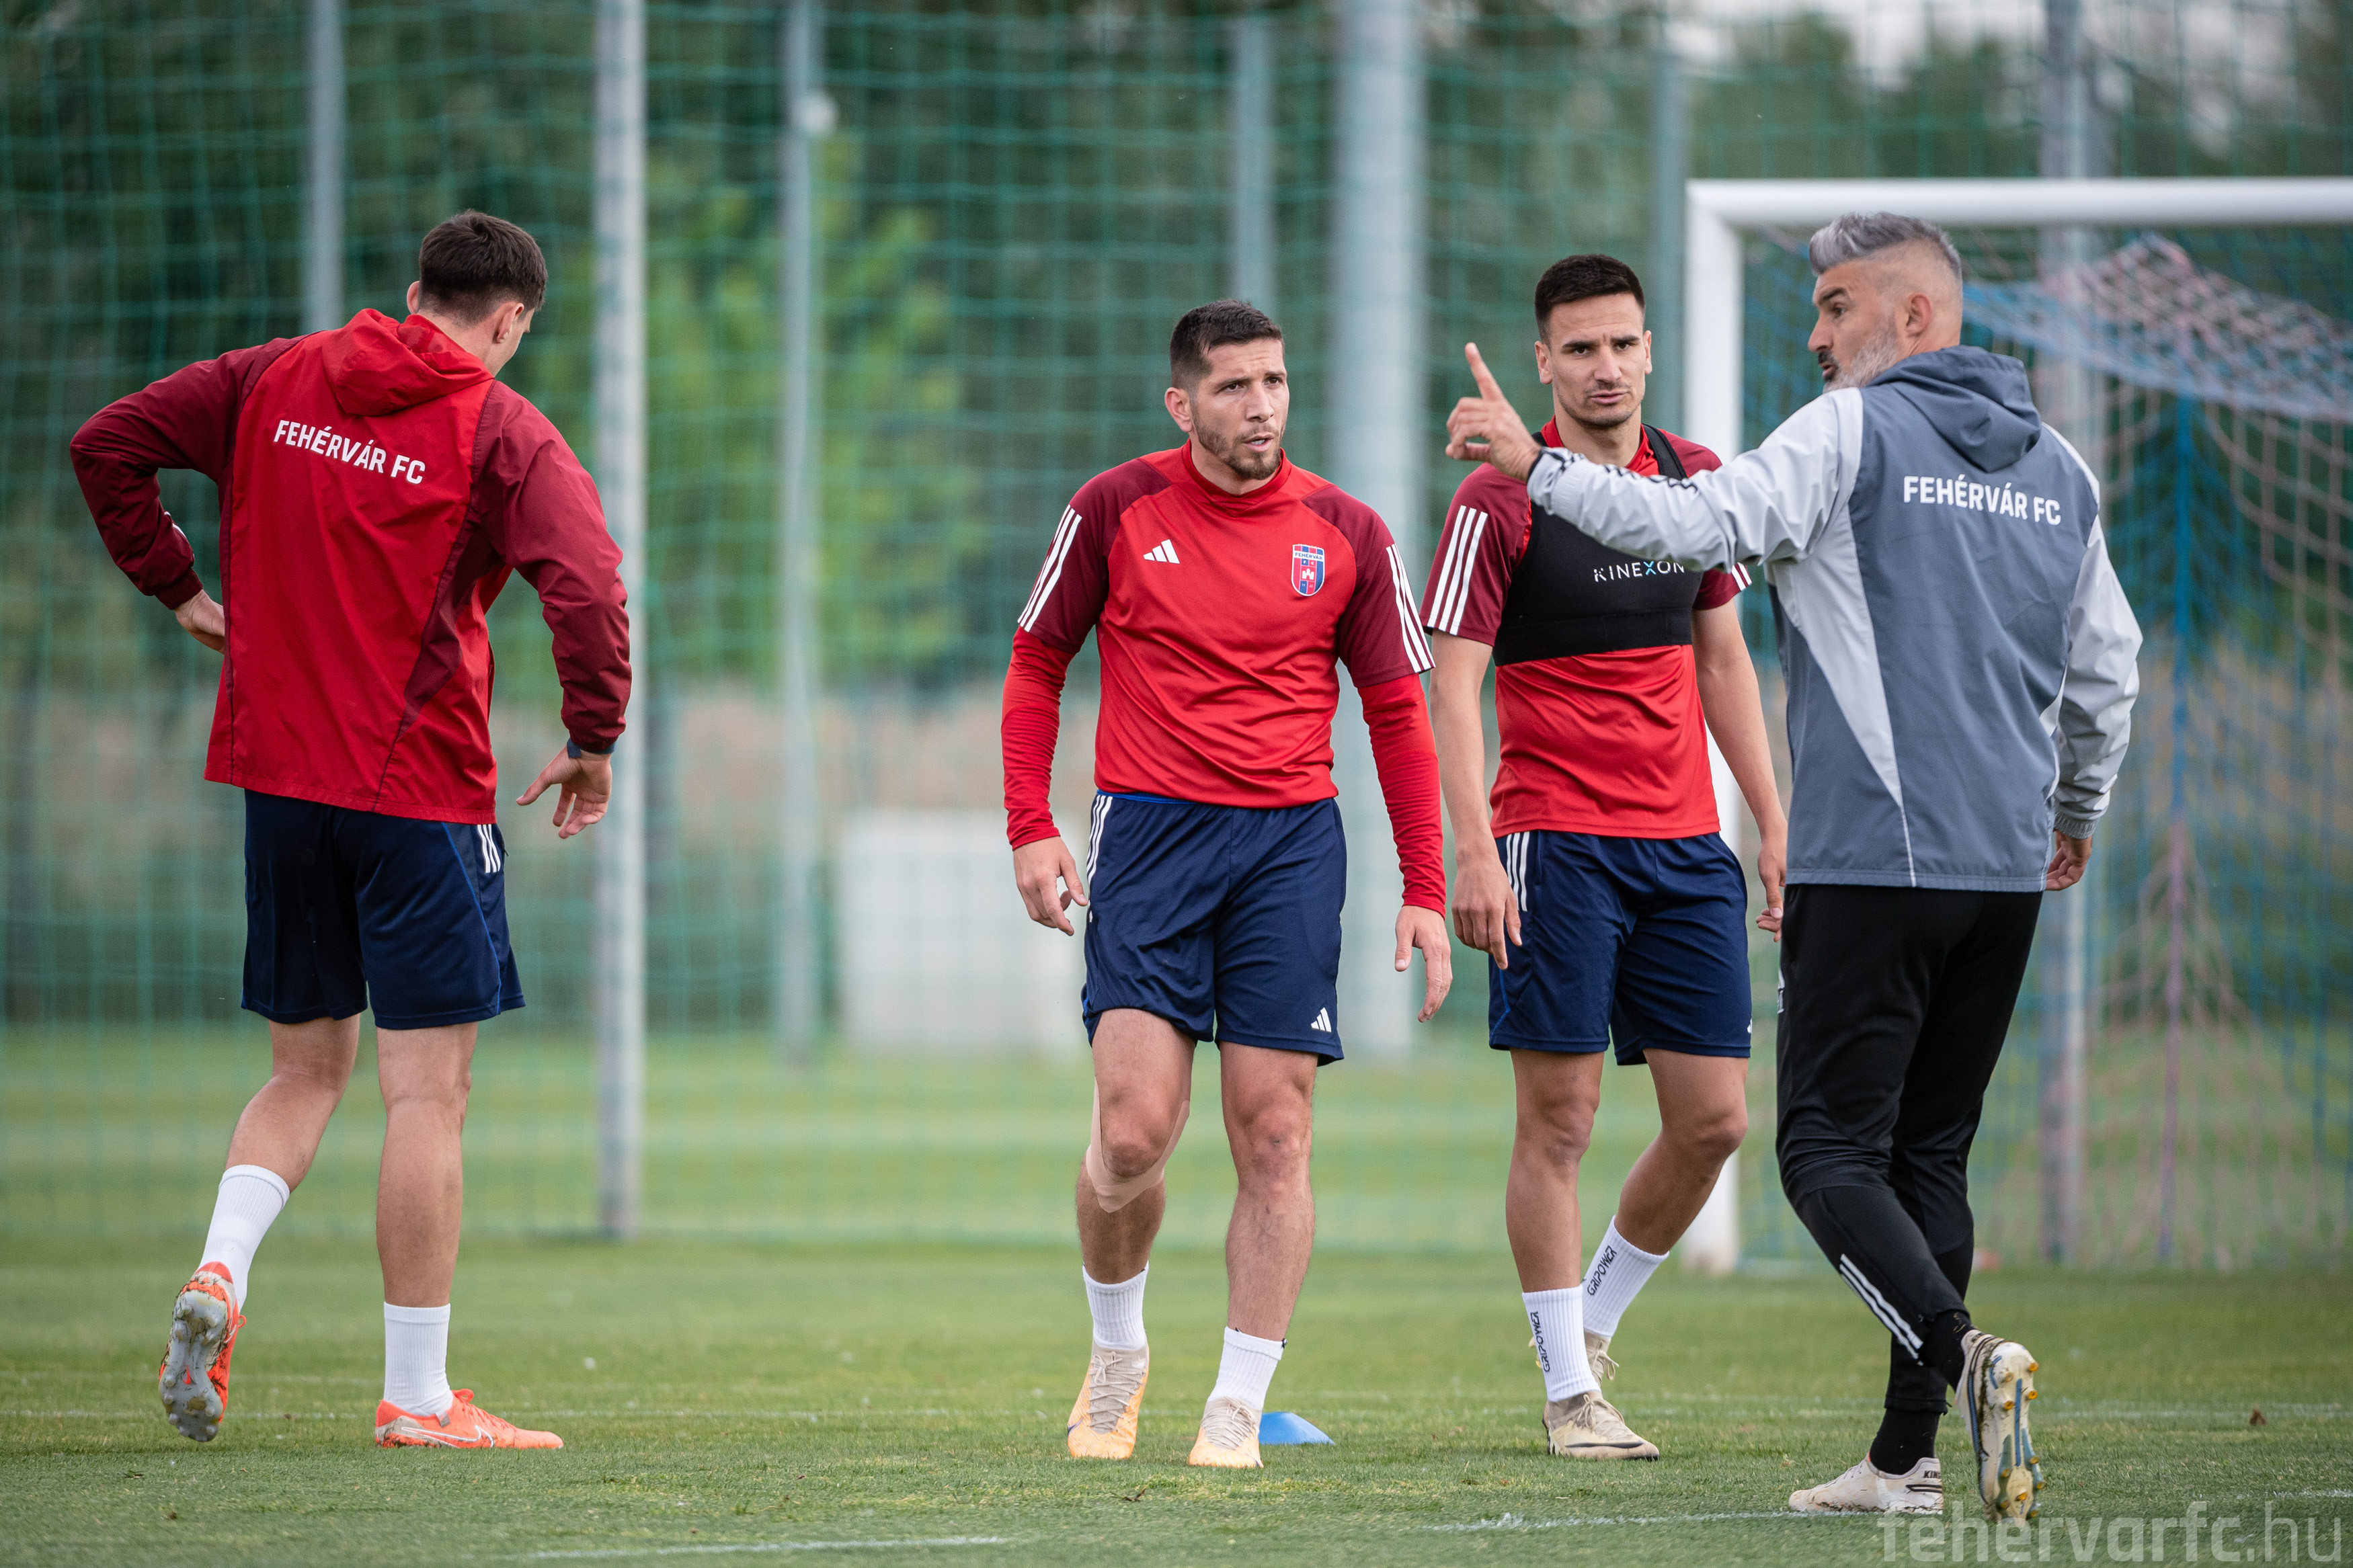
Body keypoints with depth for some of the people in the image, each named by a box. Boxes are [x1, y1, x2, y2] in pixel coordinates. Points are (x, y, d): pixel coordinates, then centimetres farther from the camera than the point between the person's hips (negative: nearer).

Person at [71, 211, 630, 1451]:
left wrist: (174, 587, 14)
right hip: (419, 791, -5)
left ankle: (219, 1273, -6)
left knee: (304, 1071, 18)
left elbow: (105, 445, 9)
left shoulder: (275, 381, 7)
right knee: (428, 1094, -1)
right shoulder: (503, 434, -7)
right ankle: (417, 1396, 0)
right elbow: (587, 592, -19)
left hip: (276, 771, 5)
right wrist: (593, 744, -6)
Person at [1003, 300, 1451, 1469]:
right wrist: (1030, 830, 1)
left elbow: (1397, 711, 10)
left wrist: (1425, 889, 3)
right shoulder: (1115, 510, 1)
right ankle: (1115, 1355, 14)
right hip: (1149, 833, -1)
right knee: (1133, 1128, -11)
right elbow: (1036, 662, 11)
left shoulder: (1346, 533, 5)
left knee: (1273, 1132, -3)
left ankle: (1238, 1407, 4)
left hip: (1291, 843, 1)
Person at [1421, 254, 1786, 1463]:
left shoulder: (1697, 480, 10)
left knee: (1713, 1119, 2)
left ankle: (1591, 1323, 22)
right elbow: (1451, 682, -9)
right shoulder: (1500, 500, -6)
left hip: (1686, 845, 5)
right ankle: (1571, 1391, 3)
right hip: (1556, 848, -5)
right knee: (1558, 1121, -4)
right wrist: (1474, 854, -18)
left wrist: (1773, 823, 15)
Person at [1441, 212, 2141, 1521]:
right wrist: (2077, 812, 35)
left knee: (1832, 1150, -6)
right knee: (1931, 1154, 11)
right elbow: (2108, 667, 21)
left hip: (1873, 861, -7)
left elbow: (1701, 526, -17)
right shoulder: (2057, 465, 15)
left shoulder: (1858, 431, -5)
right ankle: (1909, 1458, 8)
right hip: (2005, 872, 7)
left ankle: (1968, 1358, -28)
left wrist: (1539, 465, -9)